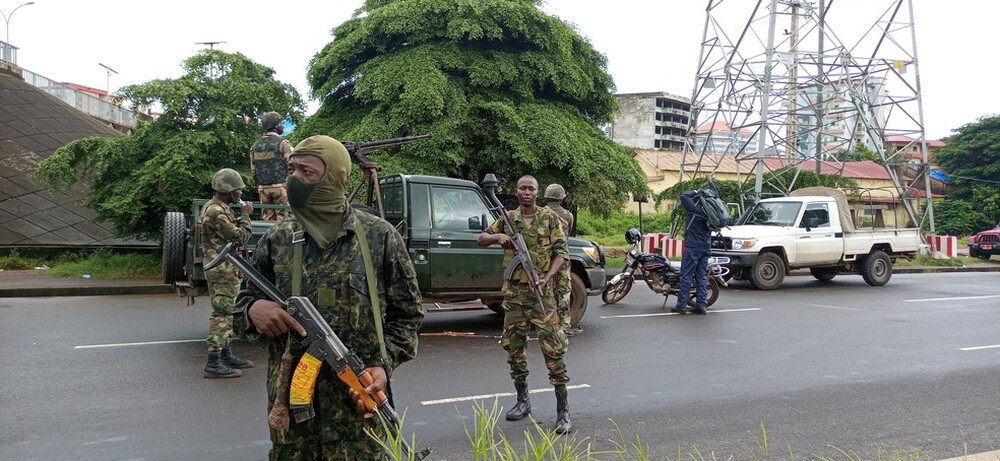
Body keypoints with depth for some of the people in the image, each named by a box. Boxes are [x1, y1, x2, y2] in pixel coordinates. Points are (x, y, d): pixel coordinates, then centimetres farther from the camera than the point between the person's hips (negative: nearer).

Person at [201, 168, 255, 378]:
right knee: (222, 314, -8)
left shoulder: (213, 207, 15)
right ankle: (213, 363, -6)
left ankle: (226, 355, 26)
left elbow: (230, 232, 20)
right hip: (223, 271, -11)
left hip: (223, 269, 11)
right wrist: (246, 216, -7)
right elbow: (240, 238, -20)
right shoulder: (217, 212, -19)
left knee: (225, 313, 17)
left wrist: (240, 219, 4)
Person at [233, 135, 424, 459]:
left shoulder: (380, 237, -5)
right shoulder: (277, 238, 3)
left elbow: (407, 313, 2)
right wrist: (254, 308, -11)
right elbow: (245, 299, 12)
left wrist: (385, 364, -12)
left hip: (357, 398, -2)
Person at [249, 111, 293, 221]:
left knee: (267, 219, 9)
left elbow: (253, 170, 13)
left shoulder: (255, 145, 11)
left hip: (263, 188, 6)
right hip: (281, 186, -6)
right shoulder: (282, 143, -8)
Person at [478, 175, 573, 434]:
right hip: (513, 291, 4)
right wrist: (498, 237, -8)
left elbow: (561, 252, -2)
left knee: (553, 347, -8)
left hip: (541, 291, -4)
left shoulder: (549, 218, 0)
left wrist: (547, 277, -17)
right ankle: (522, 400, 26)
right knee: (513, 346, 10)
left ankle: (563, 409, -3)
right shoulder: (508, 218, 9)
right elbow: (481, 239, 15)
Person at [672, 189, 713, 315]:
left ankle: (681, 305, -5)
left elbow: (683, 196, -13)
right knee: (702, 277, 10)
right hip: (706, 248, 7)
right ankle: (701, 305, 9)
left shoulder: (696, 209, -14)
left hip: (693, 247, -7)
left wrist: (694, 192, 0)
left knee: (686, 276, -4)